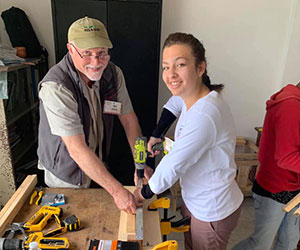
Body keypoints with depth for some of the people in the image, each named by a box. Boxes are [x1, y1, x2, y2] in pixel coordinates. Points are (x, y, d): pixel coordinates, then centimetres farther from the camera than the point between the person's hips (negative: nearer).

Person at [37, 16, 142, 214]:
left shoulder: (113, 73, -12)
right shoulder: (55, 87, -31)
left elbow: (129, 119, -6)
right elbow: (77, 150, -34)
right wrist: (117, 190, -35)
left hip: (98, 163, 5)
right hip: (65, 173, -5)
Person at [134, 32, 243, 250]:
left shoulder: (204, 115, -36)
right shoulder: (191, 97, -7)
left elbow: (173, 166, -28)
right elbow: (174, 105, 17)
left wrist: (144, 193, -10)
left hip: (213, 211, -8)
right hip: (194, 199, 8)